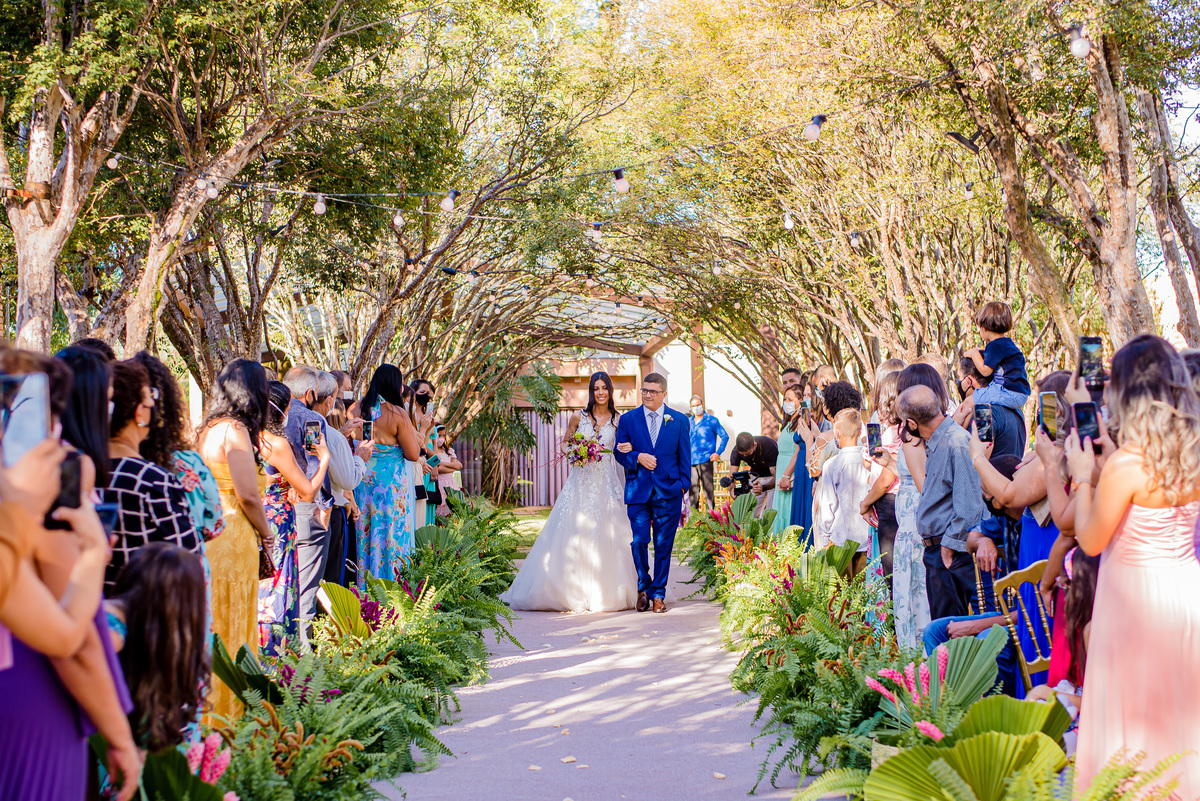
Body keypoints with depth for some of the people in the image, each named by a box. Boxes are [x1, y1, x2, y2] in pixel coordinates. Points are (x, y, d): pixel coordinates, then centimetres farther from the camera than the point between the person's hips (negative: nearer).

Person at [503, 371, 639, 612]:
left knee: (606, 536, -4)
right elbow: (565, 442, 15)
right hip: (581, 482, 0)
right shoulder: (578, 417, 5)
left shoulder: (618, 420, 5)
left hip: (607, 484, 0)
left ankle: (606, 592, 5)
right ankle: (572, 592, 2)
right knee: (574, 533, -5)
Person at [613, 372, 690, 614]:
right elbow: (619, 453, 8)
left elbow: (684, 456, 8)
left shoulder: (679, 420, 7)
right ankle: (643, 588, 16)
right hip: (638, 491, 0)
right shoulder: (628, 419, 7)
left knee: (663, 545, 2)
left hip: (668, 492, 0)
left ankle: (658, 594, 13)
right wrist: (637, 457, -10)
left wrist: (684, 485, 1)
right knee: (639, 541, -5)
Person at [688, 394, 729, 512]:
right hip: (691, 461, 5)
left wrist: (718, 453, -6)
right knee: (692, 488, 5)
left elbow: (725, 436, 3)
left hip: (705, 460, -4)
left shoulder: (711, 420, 1)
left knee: (708, 488, -6)